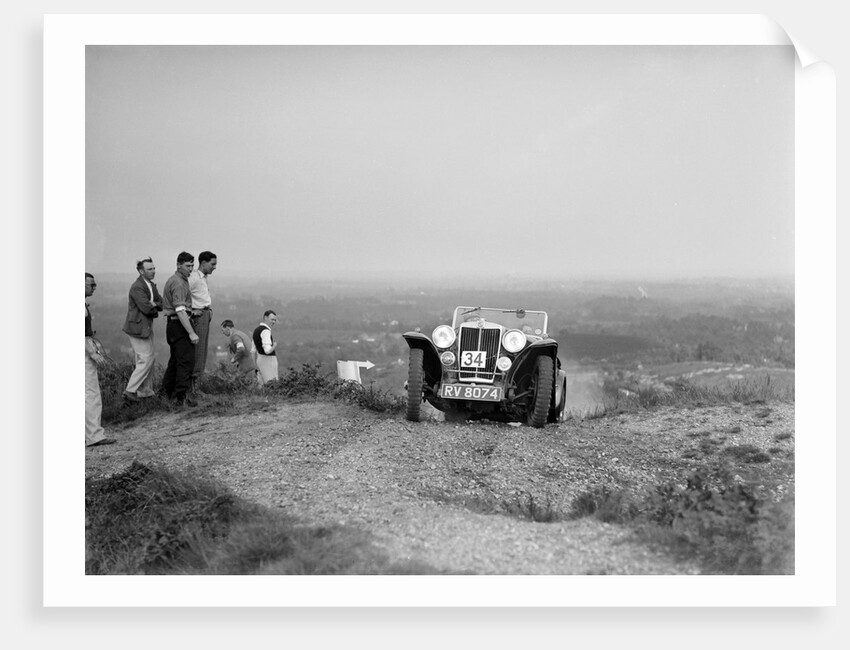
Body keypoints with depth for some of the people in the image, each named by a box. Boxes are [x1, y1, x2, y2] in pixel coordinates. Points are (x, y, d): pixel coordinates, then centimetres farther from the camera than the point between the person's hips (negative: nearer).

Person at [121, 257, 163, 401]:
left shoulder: (151, 285, 13)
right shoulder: (137, 287, -18)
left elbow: (162, 304, 9)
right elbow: (146, 308, -24)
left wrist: (154, 304, -12)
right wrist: (155, 307, -4)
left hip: (147, 327, 10)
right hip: (138, 328, -10)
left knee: (148, 360, 14)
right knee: (145, 360, -9)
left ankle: (146, 391, 22)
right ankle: (130, 390, -2)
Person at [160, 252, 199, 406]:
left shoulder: (173, 280, 17)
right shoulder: (178, 283, -16)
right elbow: (180, 310, -24)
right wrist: (191, 332, -26)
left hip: (172, 324, 11)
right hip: (179, 324, -11)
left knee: (176, 359, 19)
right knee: (186, 360, -11)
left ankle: (168, 391, 28)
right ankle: (182, 395, -12)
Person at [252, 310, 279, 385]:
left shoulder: (256, 330, 11)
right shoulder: (265, 331, -19)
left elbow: (253, 351, 16)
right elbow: (268, 350, -29)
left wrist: (257, 367, 20)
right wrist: (274, 346, -8)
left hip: (260, 359, 10)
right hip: (268, 361, -10)